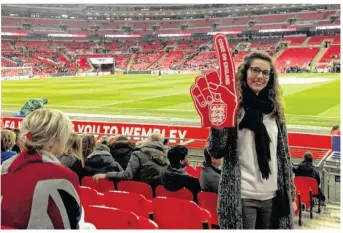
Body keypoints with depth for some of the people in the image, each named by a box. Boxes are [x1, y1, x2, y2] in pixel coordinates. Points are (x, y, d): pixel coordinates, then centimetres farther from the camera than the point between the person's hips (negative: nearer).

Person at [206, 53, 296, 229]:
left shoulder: (275, 109, 8)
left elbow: (284, 155, 12)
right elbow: (215, 152, -8)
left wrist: (290, 194, 12)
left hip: (273, 195, 5)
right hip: (242, 196, -4)